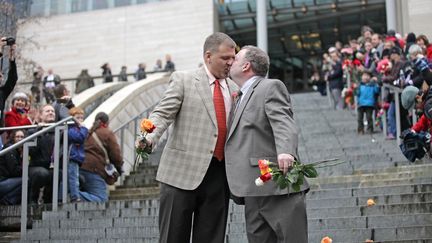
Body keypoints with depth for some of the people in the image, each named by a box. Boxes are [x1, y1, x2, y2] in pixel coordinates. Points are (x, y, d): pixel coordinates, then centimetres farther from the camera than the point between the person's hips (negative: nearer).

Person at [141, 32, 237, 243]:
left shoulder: (233, 89, 15)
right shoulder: (183, 80, 1)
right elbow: (162, 114, -6)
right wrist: (150, 137, -26)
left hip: (219, 175, 4)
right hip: (183, 170, -4)